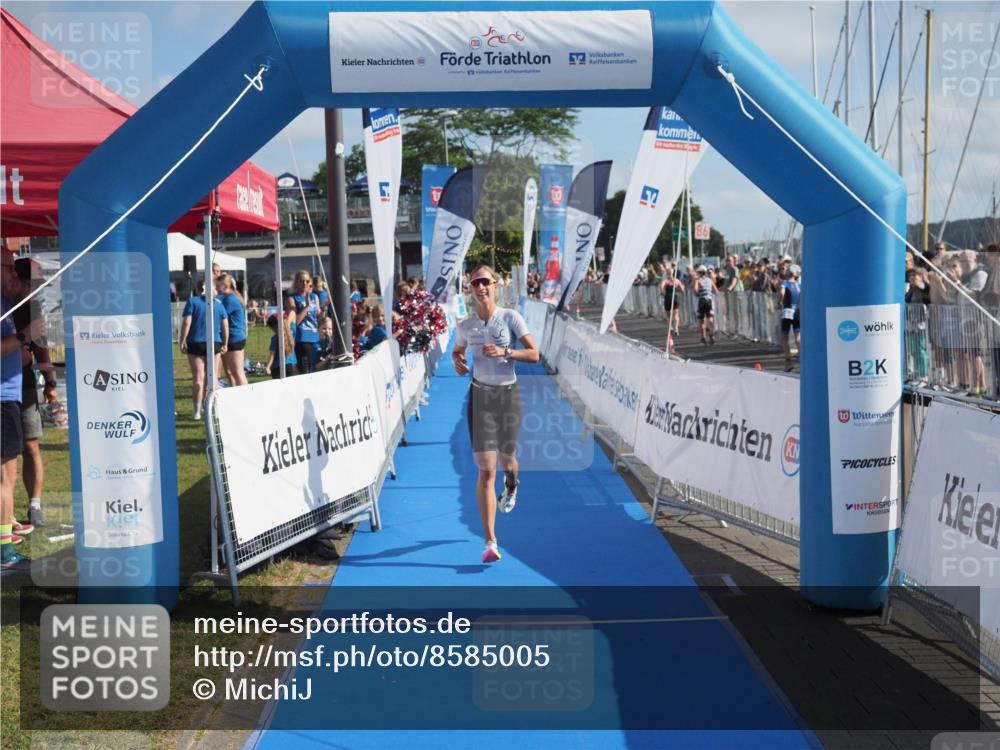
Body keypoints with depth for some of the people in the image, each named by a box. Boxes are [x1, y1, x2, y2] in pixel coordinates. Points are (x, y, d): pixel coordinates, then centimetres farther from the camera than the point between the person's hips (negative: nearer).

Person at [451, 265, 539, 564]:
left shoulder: (511, 317, -4)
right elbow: (457, 351, 21)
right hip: (480, 396, 0)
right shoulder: (465, 326, 2)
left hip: (509, 394, 0)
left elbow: (534, 354, -8)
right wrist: (457, 362, -2)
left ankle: (511, 485, 58)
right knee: (486, 470, -9)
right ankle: (490, 542, -8)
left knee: (507, 458, 15)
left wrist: (504, 351, -22)